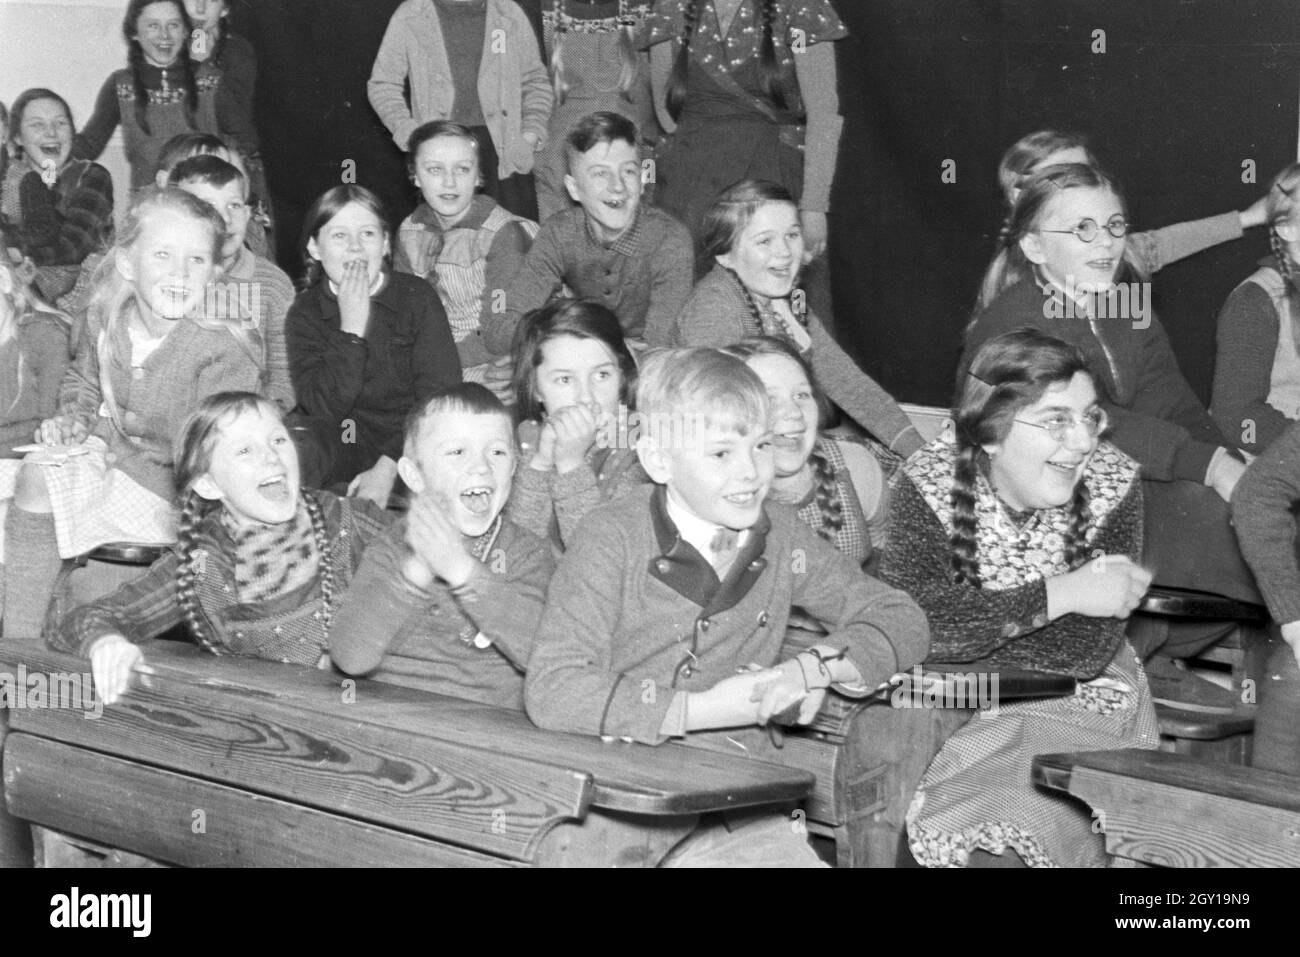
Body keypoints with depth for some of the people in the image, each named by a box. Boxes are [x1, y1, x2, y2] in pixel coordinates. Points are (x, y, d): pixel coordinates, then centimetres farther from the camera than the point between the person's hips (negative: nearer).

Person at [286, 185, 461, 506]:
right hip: (347, 450, 0)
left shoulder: (417, 297, 0)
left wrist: (389, 467, -19)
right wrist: (351, 327, -16)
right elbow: (321, 407, -10)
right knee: (293, 448, -32)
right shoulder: (305, 314, 4)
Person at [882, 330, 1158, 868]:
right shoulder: (930, 481, -9)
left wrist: (963, 628, -19)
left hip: (1080, 706, -1)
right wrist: (1061, 593, -25)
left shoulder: (1113, 484, -8)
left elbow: (1085, 651, -16)